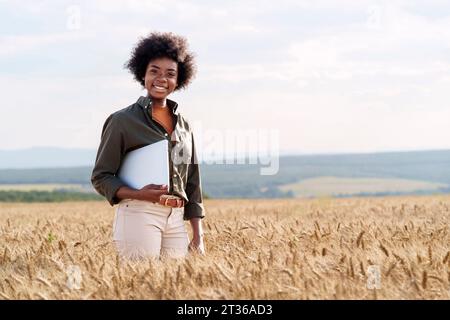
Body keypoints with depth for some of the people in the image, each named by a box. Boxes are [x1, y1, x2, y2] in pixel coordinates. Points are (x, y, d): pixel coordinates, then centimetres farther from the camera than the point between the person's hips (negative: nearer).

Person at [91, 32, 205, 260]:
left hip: (176, 221, 5)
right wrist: (138, 194, -17)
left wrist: (198, 236, 12)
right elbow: (101, 177, 0)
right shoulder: (122, 120, 0)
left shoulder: (183, 125, 16)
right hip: (138, 216, -5)